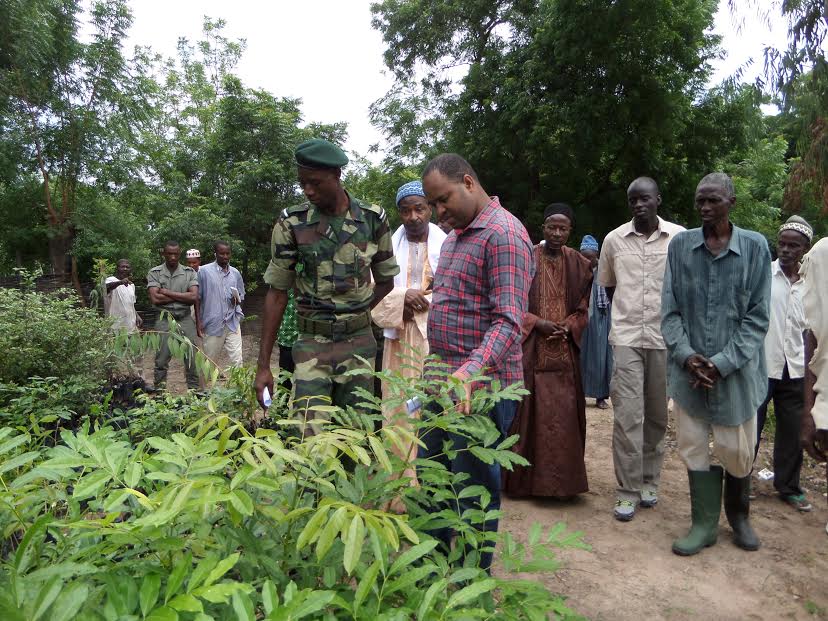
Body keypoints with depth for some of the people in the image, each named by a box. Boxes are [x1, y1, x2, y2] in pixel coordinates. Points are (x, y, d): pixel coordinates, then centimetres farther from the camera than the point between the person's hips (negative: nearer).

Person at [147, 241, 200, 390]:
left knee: (192, 360, 4)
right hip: (165, 320, -1)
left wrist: (168, 292, -10)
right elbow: (155, 299, -10)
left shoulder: (190, 273, 4)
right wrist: (182, 297, -8)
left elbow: (193, 297, -9)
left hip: (186, 320, 1)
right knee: (161, 361, 5)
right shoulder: (155, 273, 2)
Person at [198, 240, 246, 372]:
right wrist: (199, 322, -4)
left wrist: (237, 300, -7)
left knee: (237, 360, -3)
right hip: (212, 325, -2)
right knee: (210, 361, 8)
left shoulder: (235, 273, 9)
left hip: (232, 324, 2)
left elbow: (241, 297, 17)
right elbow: (197, 298, 1)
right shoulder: (205, 271, -1)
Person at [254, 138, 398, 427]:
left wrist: (355, 315, 0)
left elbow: (385, 281, 11)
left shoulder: (373, 218, -2)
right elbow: (277, 294, -1)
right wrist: (263, 364, -3)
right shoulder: (291, 223, -5)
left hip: (359, 341, 1)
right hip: (312, 342, -1)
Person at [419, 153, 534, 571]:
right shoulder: (455, 236, 16)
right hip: (442, 380, 10)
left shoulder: (504, 234, -15)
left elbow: (509, 321, -24)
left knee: (473, 491, 5)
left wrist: (471, 371, -38)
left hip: (480, 388, -9)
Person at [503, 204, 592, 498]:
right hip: (530, 349, -3)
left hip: (565, 351, 3)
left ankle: (561, 479, 19)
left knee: (564, 414, 5)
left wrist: (568, 327, -7)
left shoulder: (578, 264, 8)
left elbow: (583, 308, 12)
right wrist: (537, 323, -14)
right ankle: (524, 477, 14)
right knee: (529, 412, 0)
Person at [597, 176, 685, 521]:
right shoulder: (614, 240, 4)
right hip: (626, 338, 0)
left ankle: (649, 482, 26)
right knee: (627, 414, -5)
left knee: (657, 415, 10)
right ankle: (628, 491, 6)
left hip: (665, 337, 1)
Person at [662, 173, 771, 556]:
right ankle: (704, 523, 26)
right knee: (693, 449, 8)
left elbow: (757, 316, -4)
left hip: (736, 371, -1)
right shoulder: (680, 245, 1)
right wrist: (686, 354, -12)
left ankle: (738, 516, 38)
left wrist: (723, 363, -13)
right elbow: (669, 310, 2)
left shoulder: (755, 247, -3)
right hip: (689, 371, 1)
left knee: (737, 452, 10)